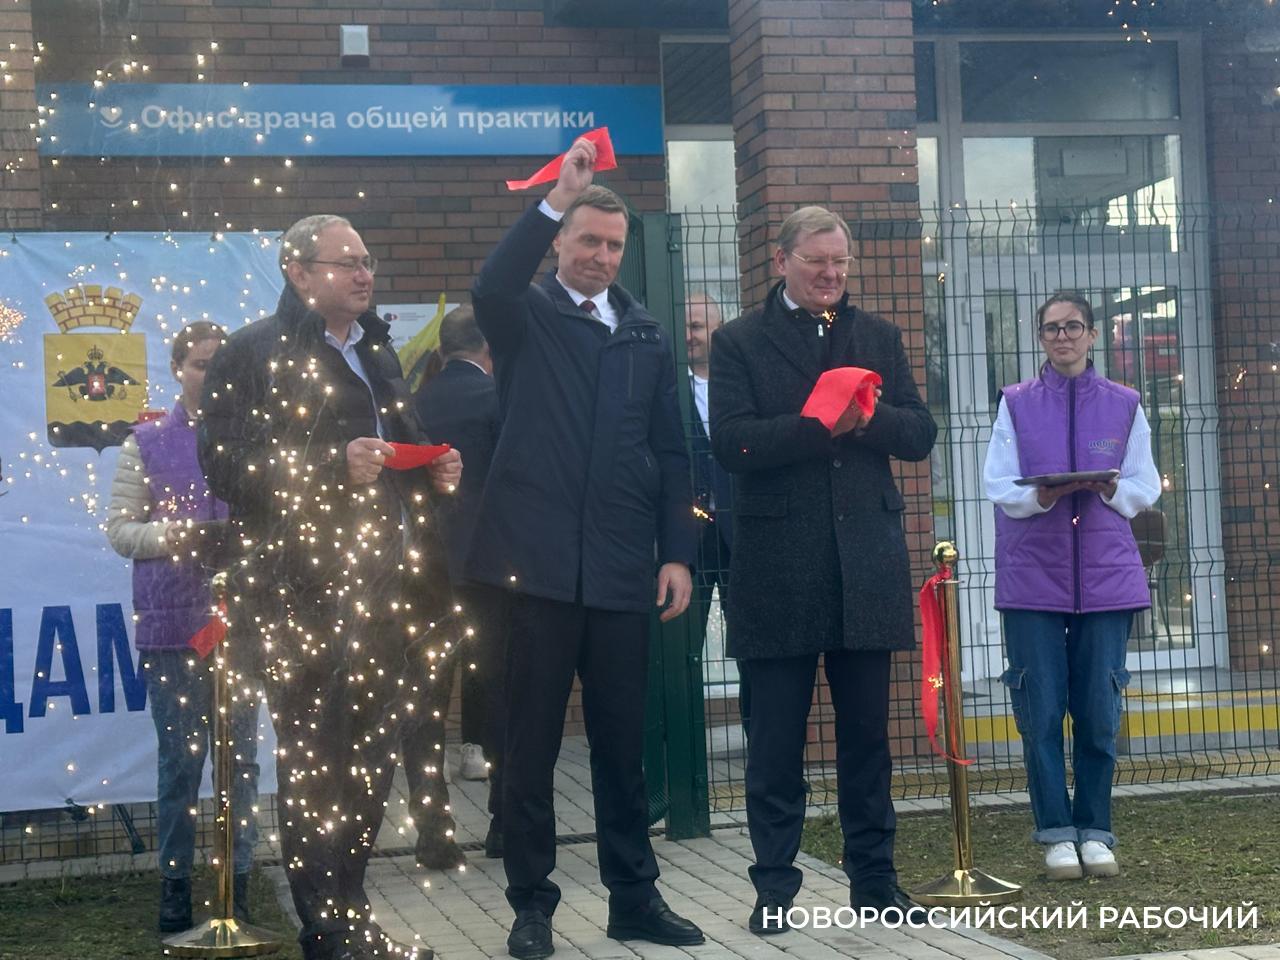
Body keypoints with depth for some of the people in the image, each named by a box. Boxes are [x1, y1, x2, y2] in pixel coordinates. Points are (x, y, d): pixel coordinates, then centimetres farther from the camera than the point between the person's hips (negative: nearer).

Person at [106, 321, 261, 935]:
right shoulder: (148, 443, 4)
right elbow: (119, 527, 3)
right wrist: (171, 535, -14)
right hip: (173, 624, -1)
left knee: (241, 752, 5)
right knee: (180, 756, 3)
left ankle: (238, 880, 14)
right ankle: (175, 881, 14)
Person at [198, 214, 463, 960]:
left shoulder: (378, 351, 19)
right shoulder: (254, 354, -4)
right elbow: (225, 464, -12)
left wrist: (436, 471, 7)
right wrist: (333, 466, -20)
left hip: (388, 584, 7)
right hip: (306, 592, -7)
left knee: (373, 759, 11)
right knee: (312, 762, -3)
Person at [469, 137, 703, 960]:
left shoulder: (647, 335, 13)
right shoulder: (526, 317, 5)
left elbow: (670, 453, 11)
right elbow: (489, 287, -21)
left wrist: (677, 552, 3)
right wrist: (555, 200, -24)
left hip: (621, 568, 3)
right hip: (536, 559, -3)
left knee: (623, 742, 9)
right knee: (532, 743, 4)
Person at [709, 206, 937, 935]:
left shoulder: (879, 336, 13)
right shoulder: (739, 343, 2)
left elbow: (920, 435, 7)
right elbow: (732, 444, -10)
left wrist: (869, 418, -13)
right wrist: (817, 424, -20)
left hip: (866, 564, 3)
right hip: (777, 567, -3)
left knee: (867, 732, 10)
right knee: (777, 739, 3)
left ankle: (875, 877, 20)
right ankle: (774, 887, 11)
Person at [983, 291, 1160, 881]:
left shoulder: (1124, 406, 10)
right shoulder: (1016, 404, 7)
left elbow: (1146, 488, 8)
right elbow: (997, 487, 1)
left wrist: (1111, 489, -13)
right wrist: (1041, 497, -19)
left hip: (1106, 574, 1)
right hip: (1033, 577, -1)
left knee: (1099, 713, 1)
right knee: (1041, 712, -2)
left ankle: (1095, 831, 11)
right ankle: (1056, 832, 7)